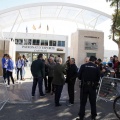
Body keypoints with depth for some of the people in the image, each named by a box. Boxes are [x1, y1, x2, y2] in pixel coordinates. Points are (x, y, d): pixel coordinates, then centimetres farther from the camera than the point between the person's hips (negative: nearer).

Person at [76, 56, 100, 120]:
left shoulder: (83, 66, -7)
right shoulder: (96, 67, -4)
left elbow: (79, 76, -5)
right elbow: (98, 78, 0)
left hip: (84, 86, -1)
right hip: (93, 86, 1)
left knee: (83, 102, 9)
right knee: (93, 102, 15)